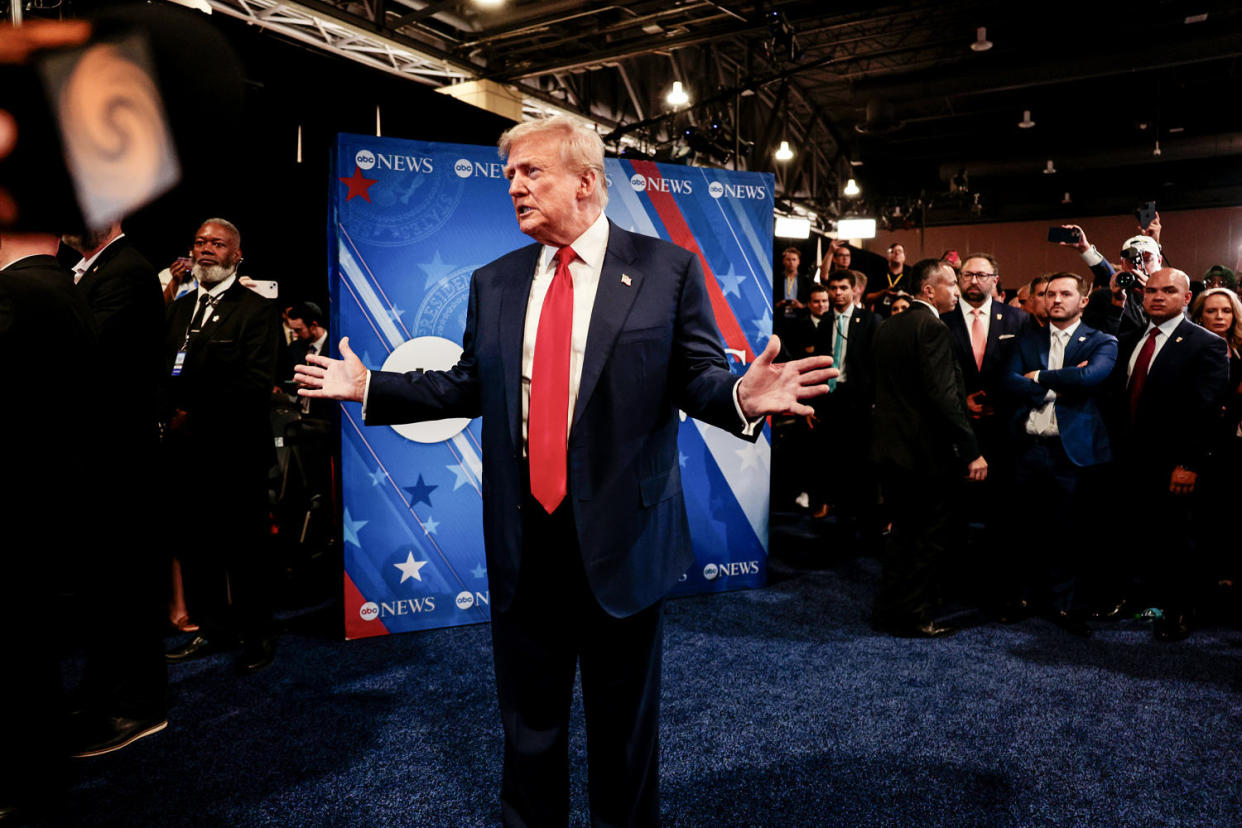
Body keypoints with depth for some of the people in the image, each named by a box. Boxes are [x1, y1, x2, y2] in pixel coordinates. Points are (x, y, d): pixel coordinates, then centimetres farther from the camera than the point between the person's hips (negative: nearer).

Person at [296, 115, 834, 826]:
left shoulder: (668, 269, -2)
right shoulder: (494, 282, 10)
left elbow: (699, 379, -5)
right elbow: (470, 386, 12)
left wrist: (741, 397, -26)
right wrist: (369, 387, 8)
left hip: (622, 533, -3)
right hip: (522, 535, 4)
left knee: (625, 719, 16)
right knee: (529, 718, 19)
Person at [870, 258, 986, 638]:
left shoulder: (887, 326, 10)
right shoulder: (932, 328, -16)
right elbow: (944, 396, -23)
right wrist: (971, 452, -20)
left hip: (890, 447, 9)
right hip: (927, 450, -8)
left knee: (903, 532, 19)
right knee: (930, 537, 5)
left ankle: (887, 611, 26)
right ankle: (915, 616, 14)